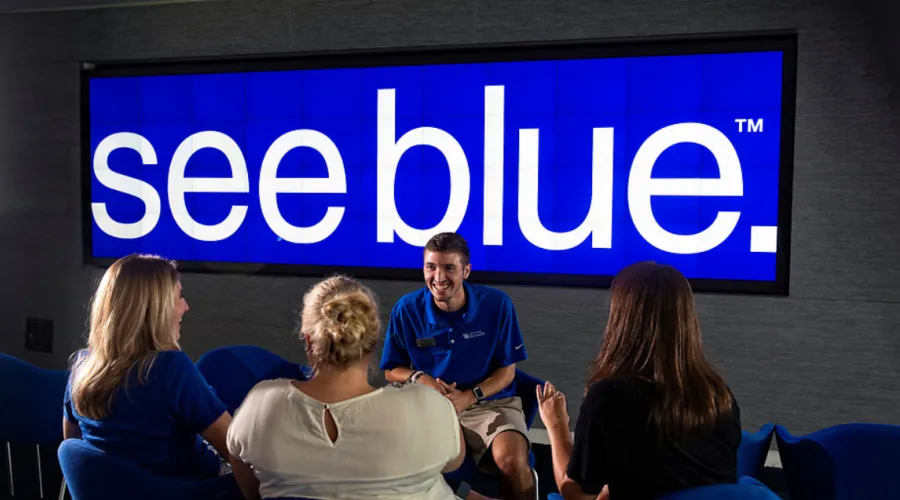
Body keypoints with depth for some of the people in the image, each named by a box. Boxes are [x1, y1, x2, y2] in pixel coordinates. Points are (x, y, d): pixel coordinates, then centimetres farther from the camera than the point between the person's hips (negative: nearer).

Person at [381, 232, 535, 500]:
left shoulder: (497, 304, -8)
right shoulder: (406, 309, -5)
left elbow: (506, 370, -1)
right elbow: (392, 370, 8)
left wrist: (469, 397, -17)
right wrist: (419, 378, -15)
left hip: (490, 402, -1)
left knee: (513, 461, -30)